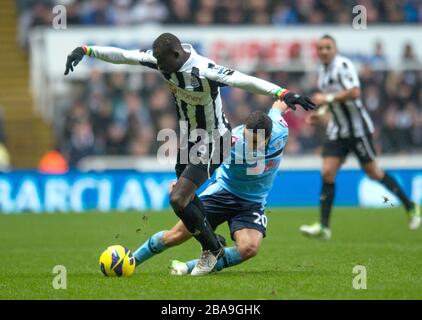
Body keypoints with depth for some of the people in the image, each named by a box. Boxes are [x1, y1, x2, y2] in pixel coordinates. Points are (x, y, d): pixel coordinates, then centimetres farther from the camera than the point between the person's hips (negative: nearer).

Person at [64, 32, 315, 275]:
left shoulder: (204, 71, -32)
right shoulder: (163, 59, -10)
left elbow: (246, 81, -40)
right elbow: (121, 55, -2)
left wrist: (283, 93, -52)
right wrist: (85, 50, -6)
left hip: (211, 143, -8)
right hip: (189, 138, 9)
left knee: (178, 199, -15)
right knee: (185, 197, 18)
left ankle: (212, 249, 7)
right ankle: (214, 242, 39)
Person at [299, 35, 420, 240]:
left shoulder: (342, 65, -14)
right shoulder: (323, 71, 12)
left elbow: (354, 92, -26)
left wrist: (327, 98, -21)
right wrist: (320, 113, 11)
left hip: (357, 127, -7)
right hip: (337, 130, 7)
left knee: (373, 172, 0)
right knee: (327, 173, -5)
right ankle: (324, 227, -7)